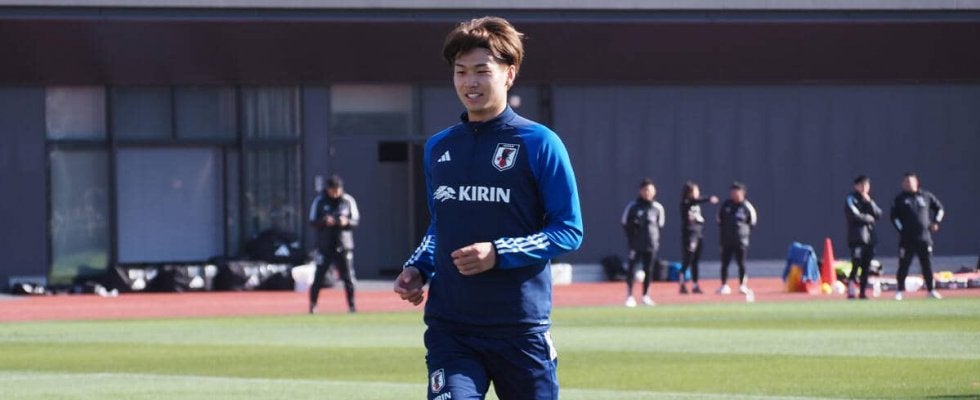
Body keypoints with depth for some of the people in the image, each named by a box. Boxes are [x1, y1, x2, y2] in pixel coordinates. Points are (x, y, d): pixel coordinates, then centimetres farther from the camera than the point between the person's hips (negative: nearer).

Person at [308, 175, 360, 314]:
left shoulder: (348, 201, 4)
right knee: (319, 277, -1)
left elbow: (356, 220, 6)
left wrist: (347, 222, -16)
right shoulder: (319, 201, 0)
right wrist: (324, 221, -20)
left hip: (344, 245, 1)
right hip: (324, 246, -1)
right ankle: (312, 305, 11)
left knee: (348, 277, 0)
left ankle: (351, 306, 8)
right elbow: (312, 221, -1)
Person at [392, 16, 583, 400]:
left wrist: (498, 253, -17)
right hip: (449, 328, 3)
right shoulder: (438, 148, 12)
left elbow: (569, 231, -5)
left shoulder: (539, 143, -4)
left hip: (521, 328, -3)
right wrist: (417, 268, 5)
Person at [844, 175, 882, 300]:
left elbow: (878, 214, 7)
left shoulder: (869, 200, 20)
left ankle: (863, 292, 8)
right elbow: (855, 215, -12)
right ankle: (850, 290, -14)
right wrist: (870, 218, 0)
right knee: (856, 264, -17)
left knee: (866, 267, 4)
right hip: (857, 236, -6)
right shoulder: (851, 199, 2)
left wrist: (869, 202, -4)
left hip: (870, 237, 6)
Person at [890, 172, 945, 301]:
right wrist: (901, 229, -9)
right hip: (906, 238, -2)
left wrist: (935, 222, 7)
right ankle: (900, 291, 5)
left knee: (927, 264, 4)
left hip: (924, 237, 2)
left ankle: (931, 290, 11)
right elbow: (894, 216, 1)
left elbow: (939, 208, 19)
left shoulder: (926, 196, 9)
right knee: (904, 265, -2)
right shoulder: (900, 199, 4)